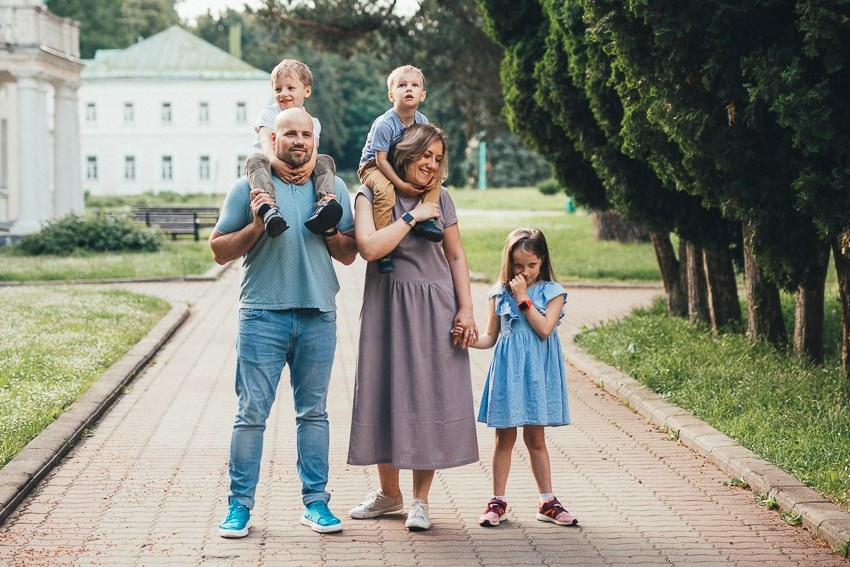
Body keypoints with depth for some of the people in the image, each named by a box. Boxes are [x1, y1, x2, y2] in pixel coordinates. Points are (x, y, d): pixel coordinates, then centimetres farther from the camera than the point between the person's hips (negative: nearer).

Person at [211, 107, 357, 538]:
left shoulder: (333, 189, 11)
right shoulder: (248, 187, 2)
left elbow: (349, 255, 12)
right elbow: (219, 251, 2)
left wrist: (330, 230, -7)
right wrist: (256, 226, -12)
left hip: (318, 316, 3)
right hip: (262, 314, -3)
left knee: (313, 411, 9)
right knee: (251, 413, -2)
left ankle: (315, 501, 15)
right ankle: (240, 504, 4)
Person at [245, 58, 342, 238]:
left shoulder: (312, 122, 15)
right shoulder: (268, 114, 9)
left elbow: (312, 147, -6)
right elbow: (266, 140, -11)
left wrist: (310, 164, -33)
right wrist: (274, 161, -34)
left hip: (300, 171, 2)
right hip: (273, 166, -2)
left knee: (325, 161, -22)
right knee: (255, 160, -34)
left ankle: (324, 203, -50)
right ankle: (269, 210, -63)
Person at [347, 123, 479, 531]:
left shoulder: (440, 199, 5)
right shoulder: (371, 195, -5)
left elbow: (456, 256, 9)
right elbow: (369, 247, -20)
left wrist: (466, 309, 1)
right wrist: (412, 217, -16)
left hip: (436, 309, 2)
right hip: (388, 309, -1)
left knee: (432, 398, -1)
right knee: (387, 394, 6)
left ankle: (420, 500, 7)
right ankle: (389, 493, 23)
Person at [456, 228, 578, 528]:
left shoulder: (552, 292, -1)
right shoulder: (500, 293, 4)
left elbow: (544, 329, -14)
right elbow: (491, 336, 7)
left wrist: (523, 297, -13)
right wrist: (470, 339, -13)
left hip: (537, 370, -1)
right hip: (507, 368, 1)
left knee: (535, 438, 7)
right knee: (505, 437, 5)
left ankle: (547, 502, 17)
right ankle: (498, 501, 13)